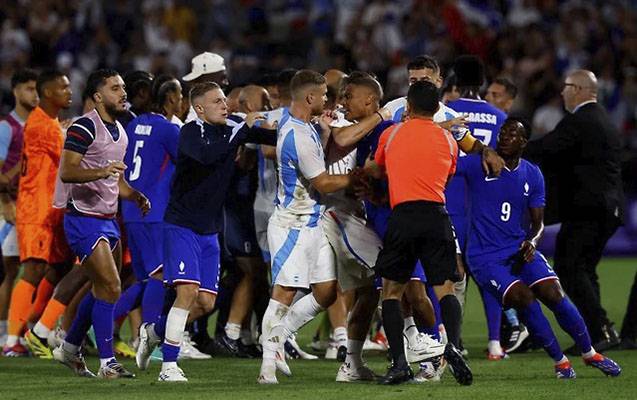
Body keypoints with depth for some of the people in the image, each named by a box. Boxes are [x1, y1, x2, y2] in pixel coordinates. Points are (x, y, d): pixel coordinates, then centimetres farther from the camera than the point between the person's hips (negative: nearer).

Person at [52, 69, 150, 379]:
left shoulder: (119, 131, 15)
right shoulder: (84, 128, -14)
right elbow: (67, 172, -22)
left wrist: (135, 196, 9)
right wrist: (101, 171, -36)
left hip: (107, 219, 9)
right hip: (84, 220, -9)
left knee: (102, 289, 14)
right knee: (111, 287, -14)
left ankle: (69, 349, 31)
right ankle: (107, 363, -10)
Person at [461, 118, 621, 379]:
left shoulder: (532, 176, 7)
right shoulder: (478, 164, -4)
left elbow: (538, 222, 10)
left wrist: (532, 242, -13)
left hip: (519, 249, 3)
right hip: (485, 256, -3)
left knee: (554, 294, -13)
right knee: (523, 298, -23)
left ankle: (589, 353, 8)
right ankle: (560, 361, -7)